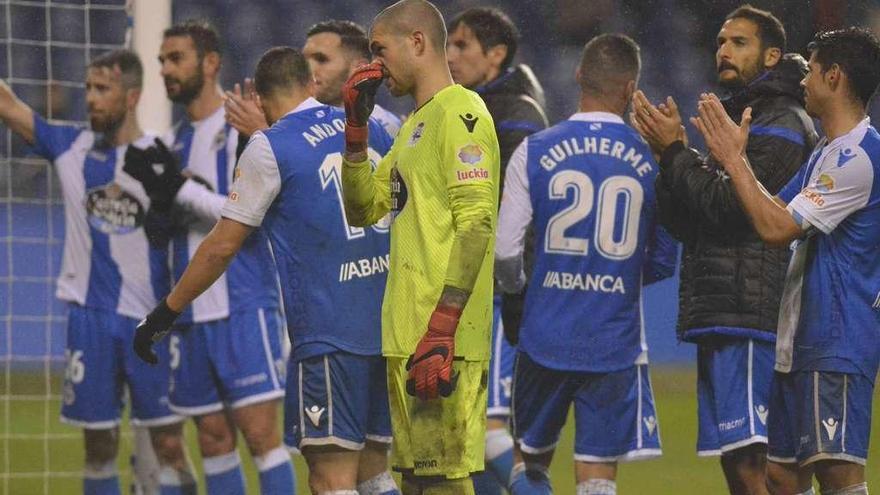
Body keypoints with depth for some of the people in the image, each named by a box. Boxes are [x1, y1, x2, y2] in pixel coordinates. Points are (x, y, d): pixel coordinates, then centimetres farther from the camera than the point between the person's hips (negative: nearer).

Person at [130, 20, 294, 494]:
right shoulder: (176, 139, 16)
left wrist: (182, 189, -19)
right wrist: (159, 189, 0)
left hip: (244, 308, -7)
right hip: (192, 312, 7)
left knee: (259, 431, -10)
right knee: (213, 436, 7)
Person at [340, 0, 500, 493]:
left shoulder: (460, 112, -9)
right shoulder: (415, 124, 22)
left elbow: (476, 224, -17)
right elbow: (363, 210, 24)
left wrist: (440, 332, -24)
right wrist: (356, 128, 13)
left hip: (444, 341, -10)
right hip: (407, 339, 10)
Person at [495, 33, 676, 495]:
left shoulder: (535, 151, -4)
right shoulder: (650, 160, -2)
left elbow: (503, 249, -5)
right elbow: (665, 261, 6)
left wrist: (514, 283, 18)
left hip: (545, 336, 0)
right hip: (615, 344, 0)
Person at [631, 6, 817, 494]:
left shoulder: (781, 124, -7)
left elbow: (729, 206, -18)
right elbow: (684, 224, 18)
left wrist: (676, 152, -9)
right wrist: (669, 154, 3)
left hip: (749, 318, -10)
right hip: (719, 317, 10)